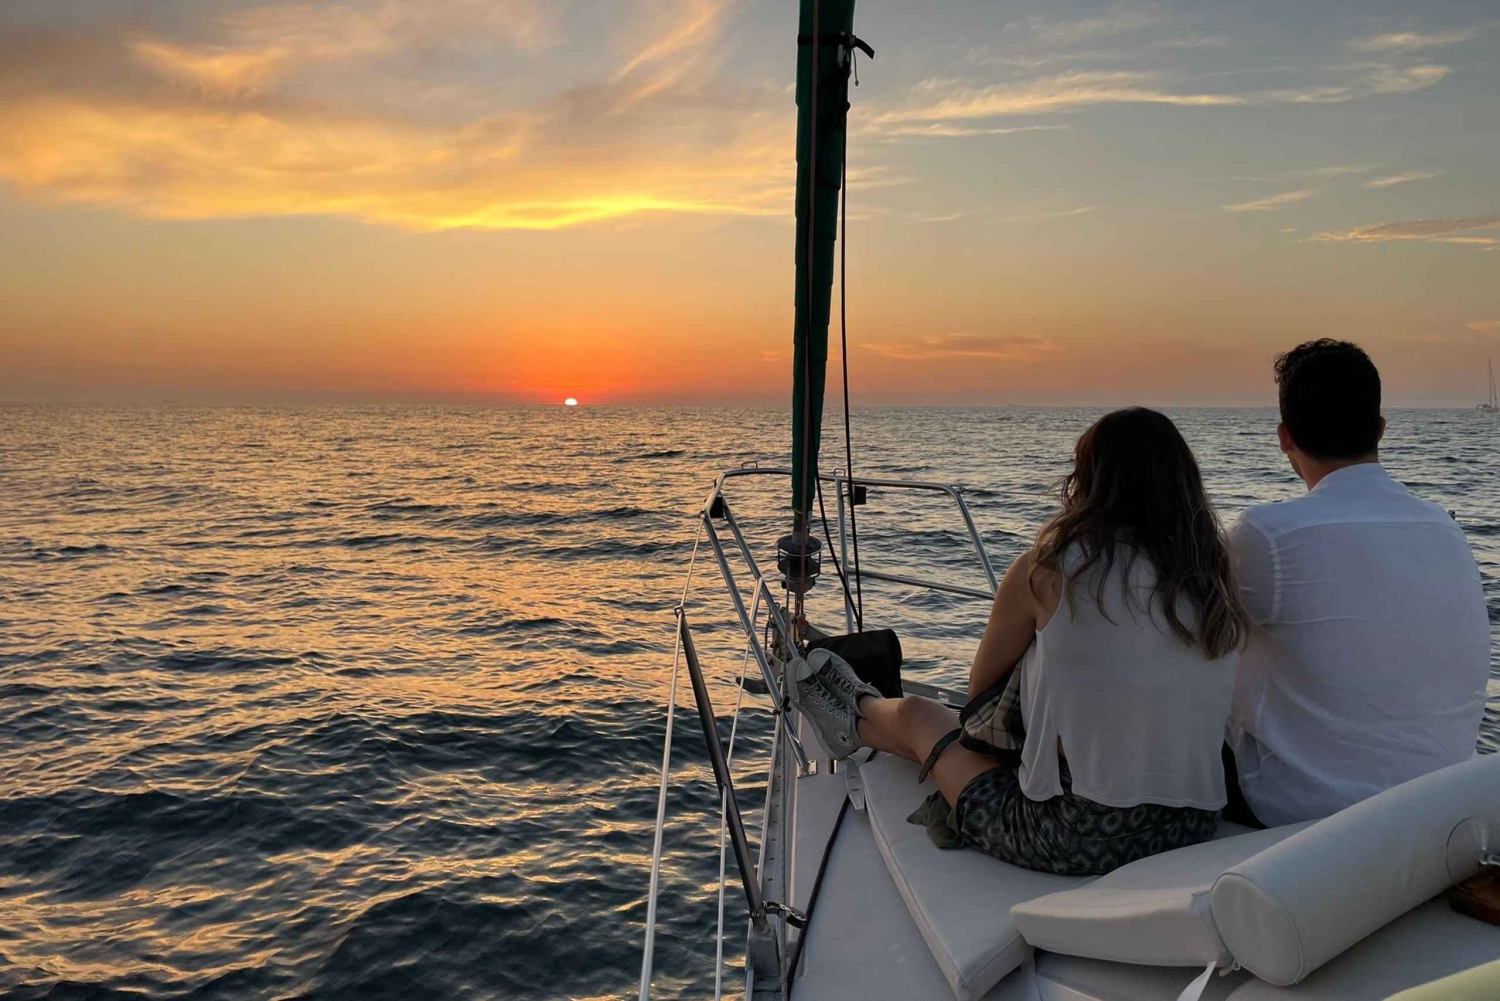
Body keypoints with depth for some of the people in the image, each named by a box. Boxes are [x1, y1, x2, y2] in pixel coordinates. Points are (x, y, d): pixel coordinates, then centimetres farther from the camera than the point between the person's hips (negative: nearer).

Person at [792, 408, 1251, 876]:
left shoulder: (1050, 568, -12)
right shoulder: (1214, 573, 2)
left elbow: (981, 688, 4)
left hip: (1077, 837, -6)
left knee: (918, 715, 20)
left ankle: (856, 722, 56)